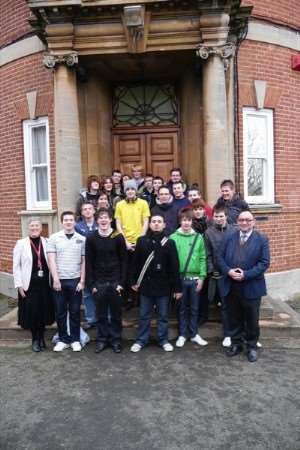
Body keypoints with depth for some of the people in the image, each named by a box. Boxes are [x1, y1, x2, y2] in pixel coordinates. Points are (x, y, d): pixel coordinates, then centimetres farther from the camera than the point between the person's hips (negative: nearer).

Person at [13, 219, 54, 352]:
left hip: (44, 284, 2)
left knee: (43, 311, 11)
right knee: (32, 312, 6)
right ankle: (35, 339, 26)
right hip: (29, 285, -2)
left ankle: (41, 337, 30)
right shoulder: (21, 243, -4)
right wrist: (19, 285, -7)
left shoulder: (47, 242, 1)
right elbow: (16, 266, -3)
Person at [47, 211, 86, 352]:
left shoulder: (82, 239, 2)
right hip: (59, 280, 0)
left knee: (75, 311, 8)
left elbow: (84, 262, 3)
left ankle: (75, 339, 21)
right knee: (60, 312, 8)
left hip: (75, 280, 0)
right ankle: (63, 339, 23)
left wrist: (82, 281, -2)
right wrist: (56, 279, -9)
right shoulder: (54, 238, 1)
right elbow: (51, 260, -3)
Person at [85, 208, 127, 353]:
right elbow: (88, 263, 1)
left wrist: (122, 282, -6)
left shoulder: (118, 237, -2)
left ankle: (115, 340, 22)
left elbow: (124, 261, -1)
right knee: (101, 314, 9)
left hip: (115, 282, 0)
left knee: (116, 313, 9)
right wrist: (91, 284, -4)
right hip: (99, 282, 1)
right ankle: (101, 340, 23)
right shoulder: (91, 238, 0)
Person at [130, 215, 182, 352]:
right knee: (144, 315, 12)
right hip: (146, 285, 1)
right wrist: (134, 281, 4)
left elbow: (174, 267, -4)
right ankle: (141, 340, 26)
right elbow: (136, 263, 5)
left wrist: (177, 287, -5)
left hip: (163, 286, -1)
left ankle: (163, 340, 27)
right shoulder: (141, 241, 0)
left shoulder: (169, 243, -4)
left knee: (163, 315, 12)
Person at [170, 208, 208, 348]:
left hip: (195, 278, 2)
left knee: (194, 308, 12)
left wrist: (201, 277, -4)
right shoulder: (173, 237, -3)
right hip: (179, 278, -1)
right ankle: (182, 334, 24)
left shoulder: (199, 237, 2)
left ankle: (194, 334, 26)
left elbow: (202, 259, 2)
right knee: (182, 308, 11)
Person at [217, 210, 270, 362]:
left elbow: (264, 263, -9)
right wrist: (228, 271, -14)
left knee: (252, 320, 11)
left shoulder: (262, 239, -2)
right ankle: (236, 343, 32)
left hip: (251, 287, -2)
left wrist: (246, 274, -19)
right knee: (234, 319, 14)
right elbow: (220, 258, 4)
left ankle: (251, 346, 30)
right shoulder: (229, 238, 7)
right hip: (230, 286, 3)